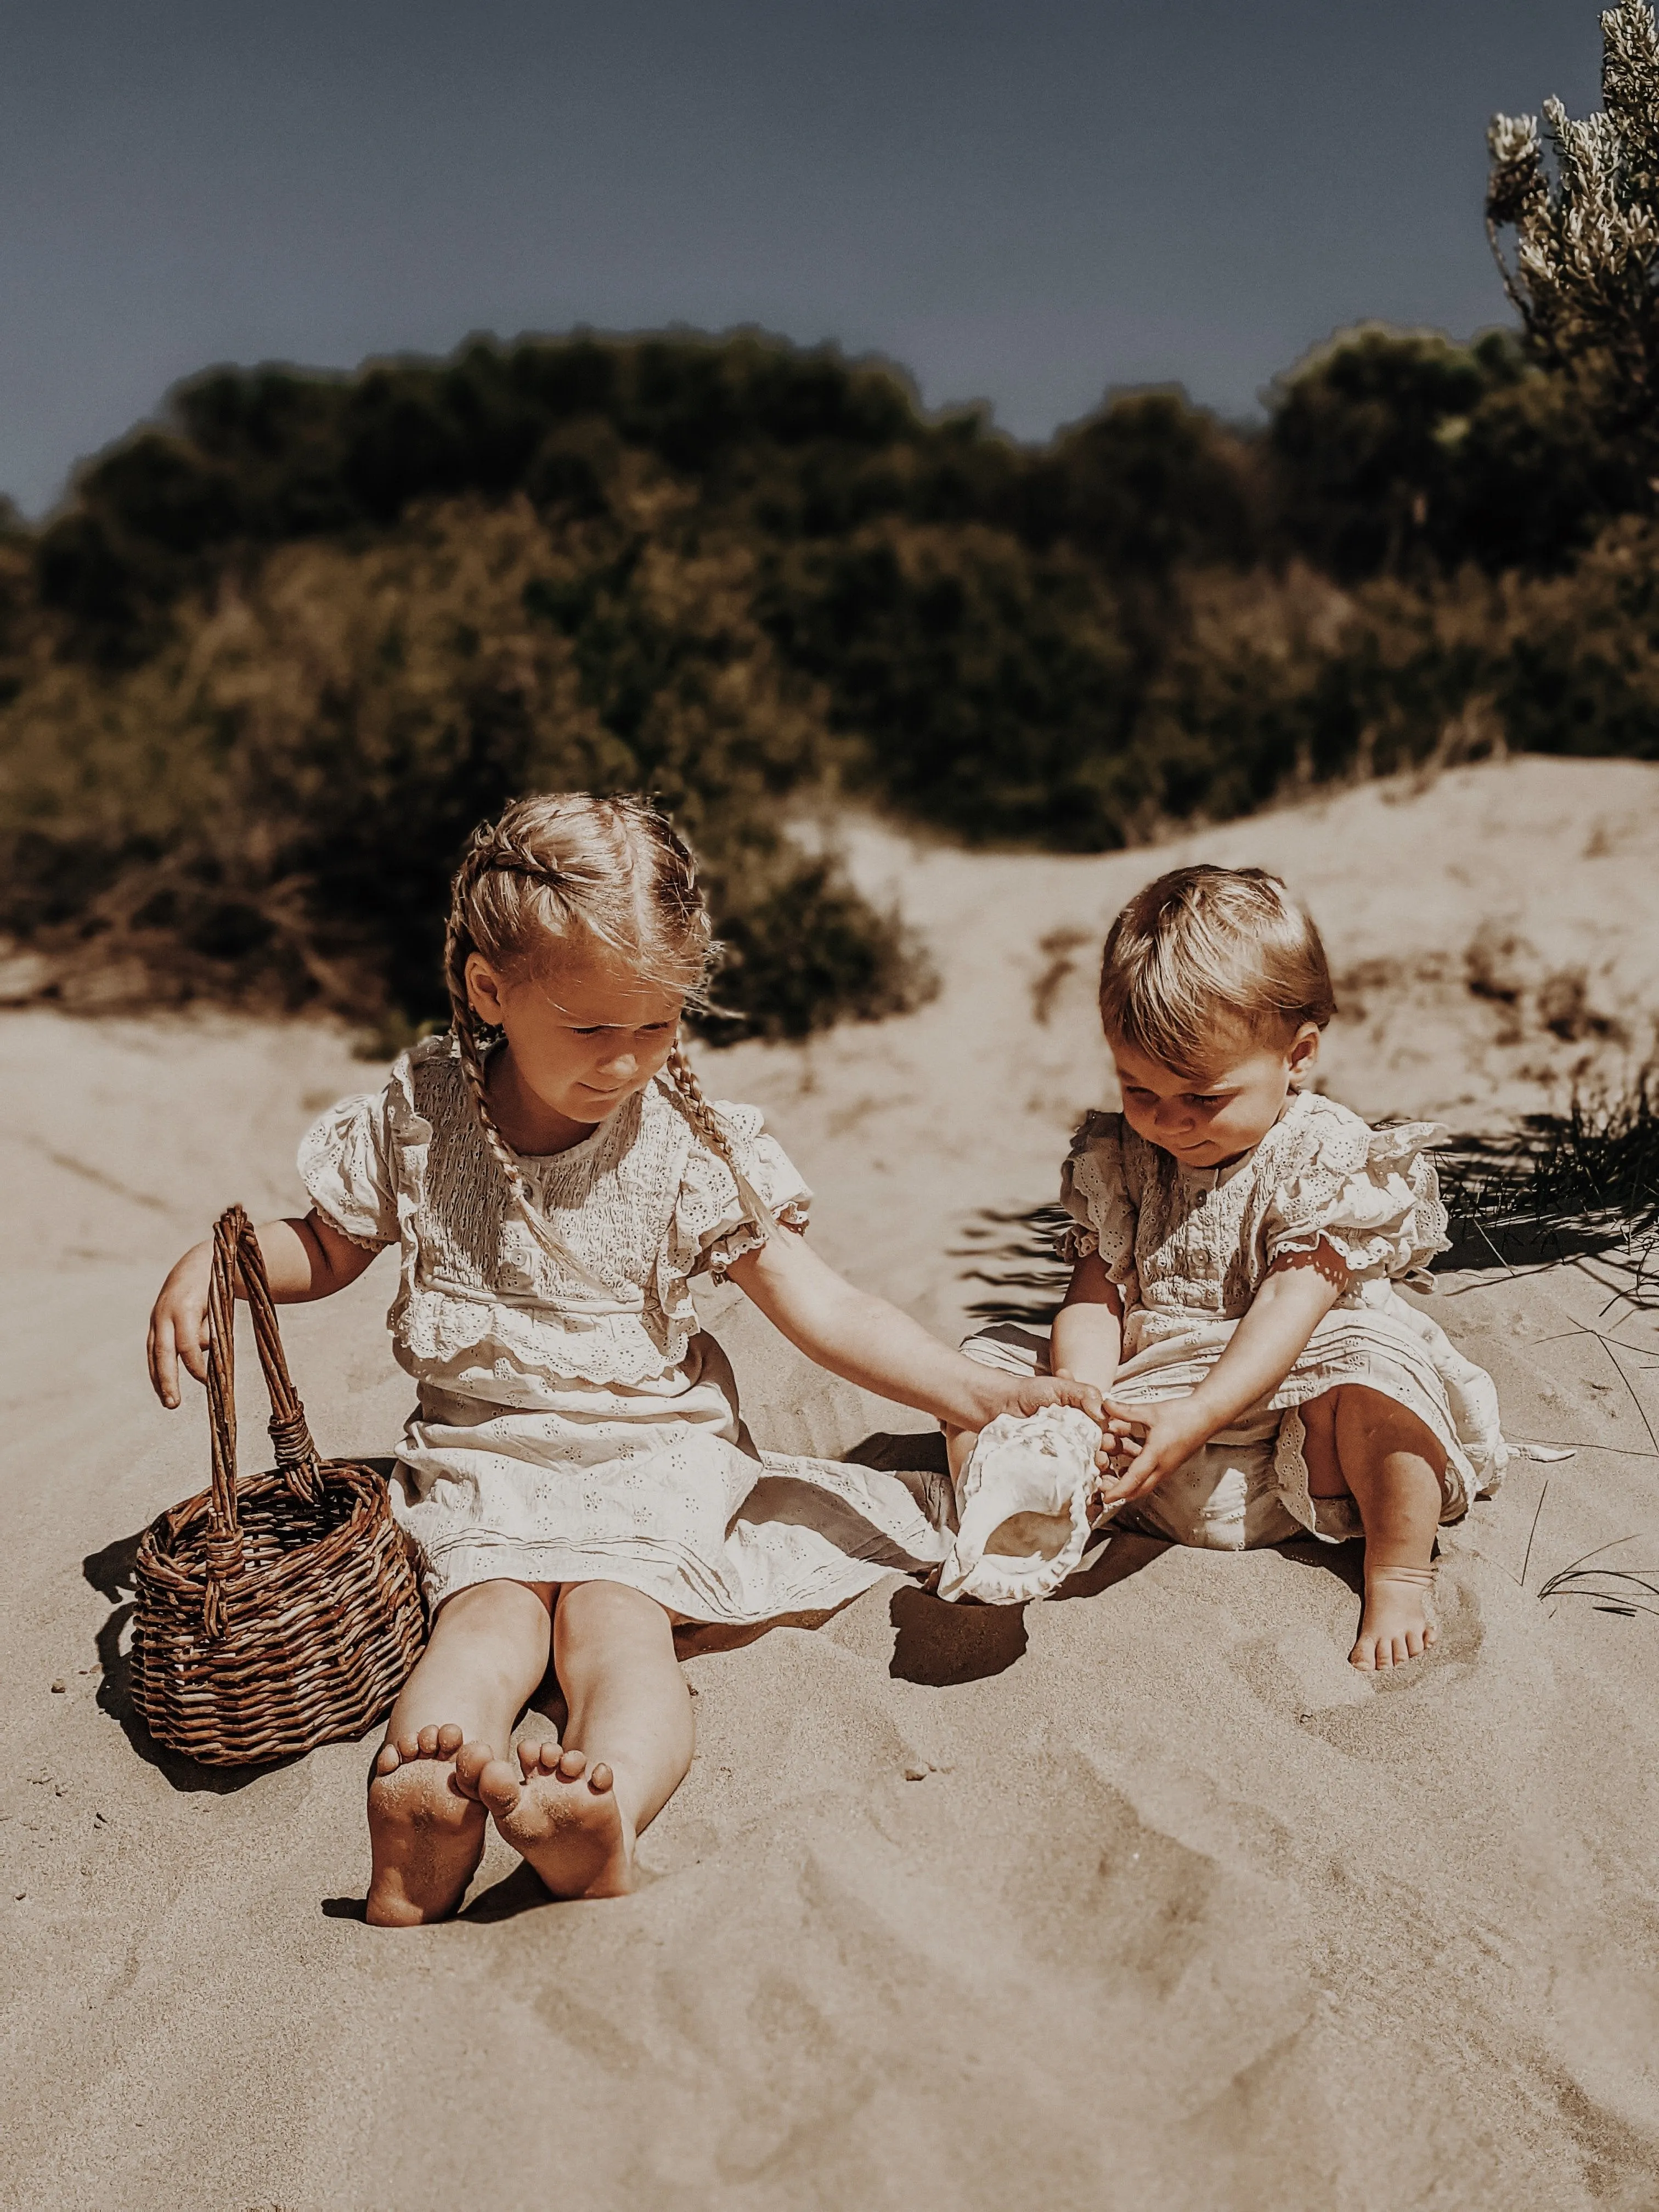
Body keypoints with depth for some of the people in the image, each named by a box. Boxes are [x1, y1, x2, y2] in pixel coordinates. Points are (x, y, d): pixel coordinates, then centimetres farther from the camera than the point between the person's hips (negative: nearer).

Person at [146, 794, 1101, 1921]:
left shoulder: (690, 1143, -8)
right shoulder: (416, 1117, -4)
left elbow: (824, 1309, -7)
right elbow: (328, 1247, 13)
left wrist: (983, 1393, -17)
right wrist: (215, 1259, -7)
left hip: (652, 1448, -1)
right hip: (483, 1454, 1)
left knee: (616, 1615, -28)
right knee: (488, 1615, -27)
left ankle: (608, 1809, -52)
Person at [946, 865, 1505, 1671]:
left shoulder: (1328, 1158, -13)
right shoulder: (1115, 1157, 0)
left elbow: (1289, 1310, -22)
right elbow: (1095, 1296, -5)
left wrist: (1194, 1417, -35)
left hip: (1286, 1452, -3)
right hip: (1143, 1450, 4)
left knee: (1373, 1363, -33)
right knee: (987, 1359, -8)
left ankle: (1399, 1574, -13)